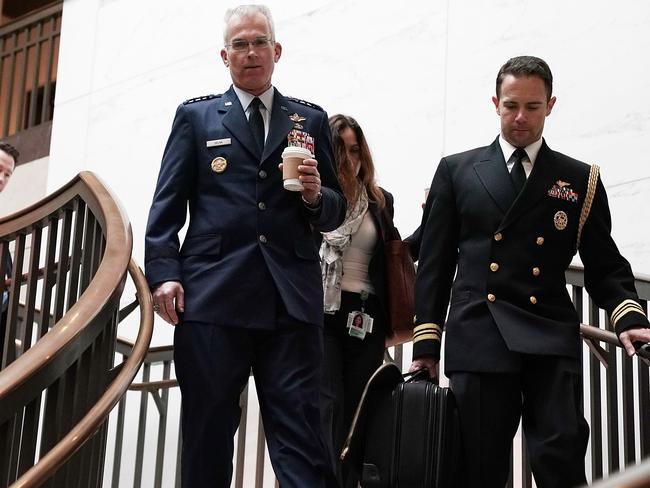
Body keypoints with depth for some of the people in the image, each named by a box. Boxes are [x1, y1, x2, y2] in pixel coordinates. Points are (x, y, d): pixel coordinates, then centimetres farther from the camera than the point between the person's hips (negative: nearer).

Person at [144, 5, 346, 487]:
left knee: (301, 429, -6)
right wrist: (163, 272, -6)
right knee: (208, 431, 3)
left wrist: (315, 197, -6)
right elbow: (168, 204, 8)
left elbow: (335, 211, 17)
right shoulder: (195, 116, 15)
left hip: (291, 297, 0)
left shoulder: (311, 119, 17)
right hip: (213, 292, 0)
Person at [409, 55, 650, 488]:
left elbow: (604, 265, 12)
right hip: (479, 338, 0)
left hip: (552, 341, 0)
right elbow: (435, 263, 10)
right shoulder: (456, 171, 13)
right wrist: (426, 342, 3)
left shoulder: (581, 180, 14)